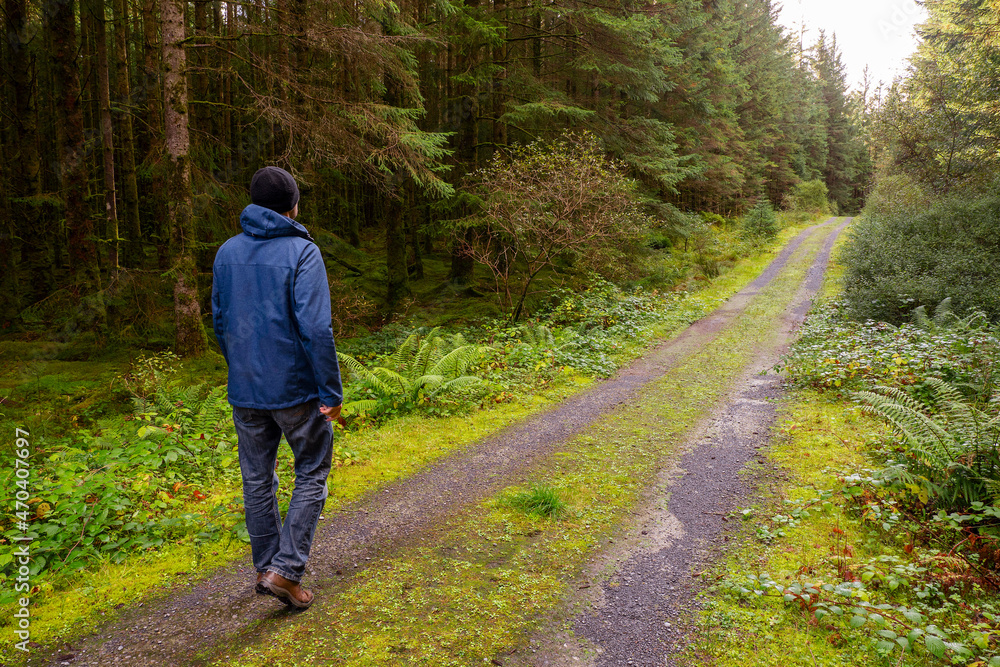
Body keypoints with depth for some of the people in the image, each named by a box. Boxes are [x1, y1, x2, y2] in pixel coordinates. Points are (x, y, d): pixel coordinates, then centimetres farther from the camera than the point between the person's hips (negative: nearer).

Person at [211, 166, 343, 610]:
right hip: (296, 389, -5)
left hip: (245, 391, 6)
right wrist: (332, 392, -14)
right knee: (311, 474, 10)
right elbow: (316, 328, -20)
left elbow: (219, 322, 13)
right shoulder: (302, 252, -13)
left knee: (257, 479, 16)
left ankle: (266, 567, 29)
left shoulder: (227, 253, 6)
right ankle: (286, 569, 5)